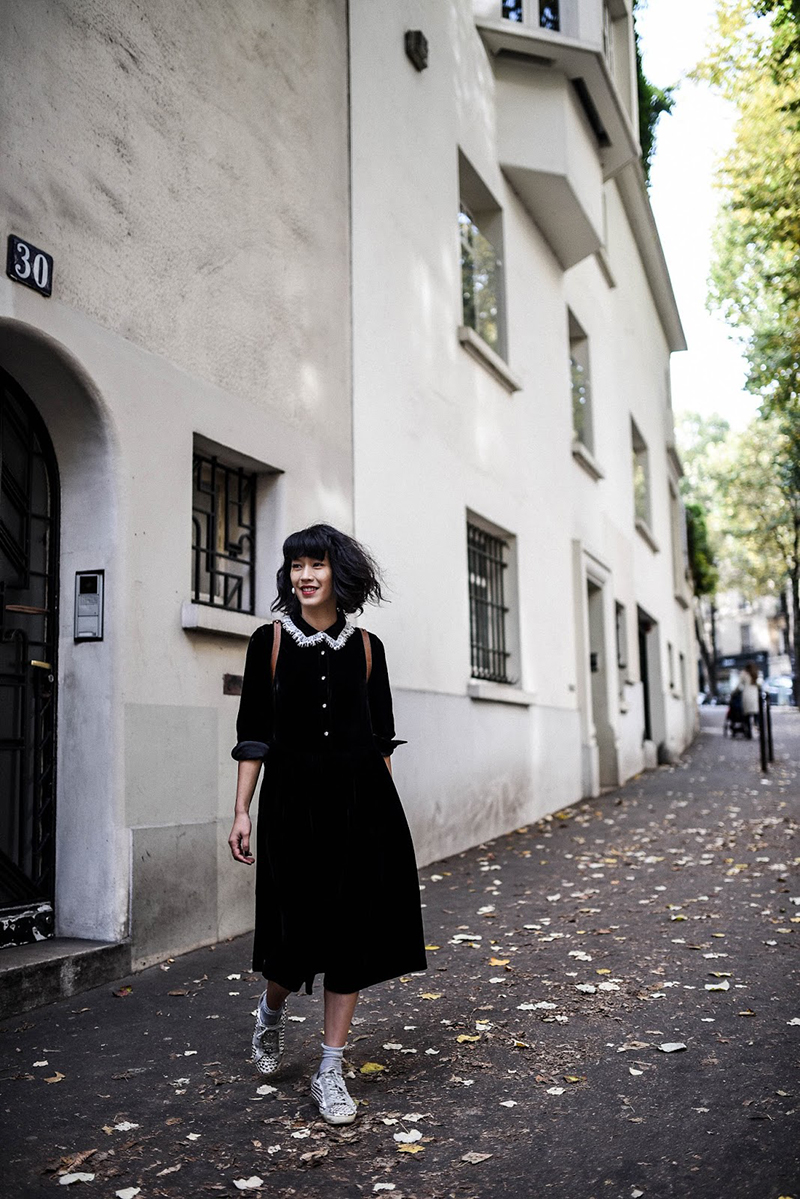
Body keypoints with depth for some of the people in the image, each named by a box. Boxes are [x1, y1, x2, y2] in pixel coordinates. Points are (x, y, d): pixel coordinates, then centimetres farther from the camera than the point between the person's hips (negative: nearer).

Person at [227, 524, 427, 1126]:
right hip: (291, 799, -2)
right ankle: (272, 1009, 37)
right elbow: (253, 733, 0)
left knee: (353, 927, 3)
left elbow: (382, 736, 10)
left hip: (362, 803, 2)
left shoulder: (365, 647, 6)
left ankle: (331, 1071, 16)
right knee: (296, 928, 2)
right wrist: (242, 811, -5)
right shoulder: (271, 641, 1)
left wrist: (384, 807, 8)